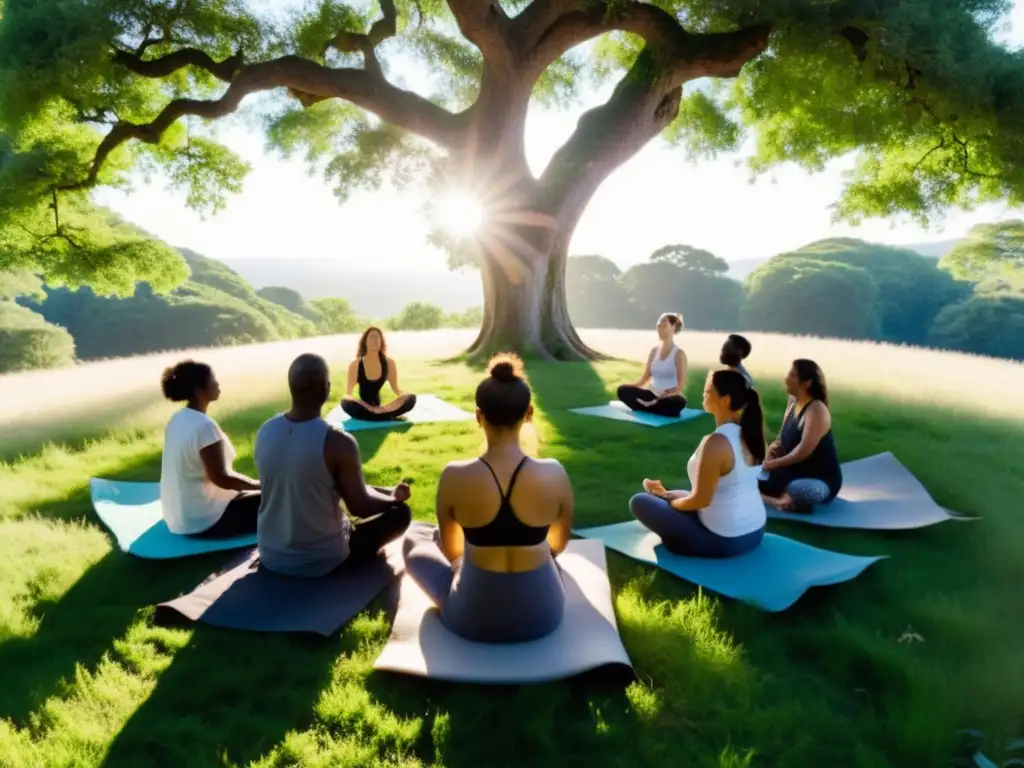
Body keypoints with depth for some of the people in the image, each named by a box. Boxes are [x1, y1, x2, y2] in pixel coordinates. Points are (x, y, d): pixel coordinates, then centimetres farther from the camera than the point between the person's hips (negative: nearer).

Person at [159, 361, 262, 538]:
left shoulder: (177, 420, 3)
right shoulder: (204, 426, -24)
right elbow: (221, 478, -20)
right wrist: (260, 484, -6)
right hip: (203, 521, -9)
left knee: (246, 493, 28)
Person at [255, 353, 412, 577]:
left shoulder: (265, 432, -7)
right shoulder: (338, 442, -26)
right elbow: (360, 507, -14)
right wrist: (394, 496, 9)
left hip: (270, 557, 6)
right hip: (322, 561, -6)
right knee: (400, 512, 10)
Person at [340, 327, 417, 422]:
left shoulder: (389, 363, -2)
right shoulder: (355, 365, -7)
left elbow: (396, 389, 8)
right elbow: (348, 394, -7)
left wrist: (404, 396, -12)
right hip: (362, 408, -2)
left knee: (411, 399, -20)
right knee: (346, 403, -37)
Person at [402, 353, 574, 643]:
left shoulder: (454, 477, -18)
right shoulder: (554, 474, -16)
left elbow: (451, 551, -1)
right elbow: (559, 545, 3)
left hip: (472, 617, -2)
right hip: (542, 613, 3)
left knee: (413, 542, 27)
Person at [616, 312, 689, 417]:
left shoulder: (678, 353, -5)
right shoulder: (654, 351, 10)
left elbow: (681, 385, -11)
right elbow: (645, 377, 12)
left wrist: (668, 393, -31)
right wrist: (633, 386, -6)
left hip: (669, 399, -4)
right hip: (653, 396, 4)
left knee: (679, 402, -41)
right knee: (623, 390, -17)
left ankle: (645, 407, -26)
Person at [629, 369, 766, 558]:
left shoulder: (716, 443, -27)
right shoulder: (750, 432, -1)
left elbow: (701, 500, -21)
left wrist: (669, 501, -1)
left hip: (723, 541, -9)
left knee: (639, 502, -2)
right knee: (678, 495, 31)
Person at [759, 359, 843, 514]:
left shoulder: (817, 410, -22)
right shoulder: (793, 403, 3)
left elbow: (804, 450, -27)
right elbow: (785, 438, 14)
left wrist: (775, 463, -18)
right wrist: (774, 446, -9)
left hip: (821, 480, -8)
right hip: (796, 472, 8)